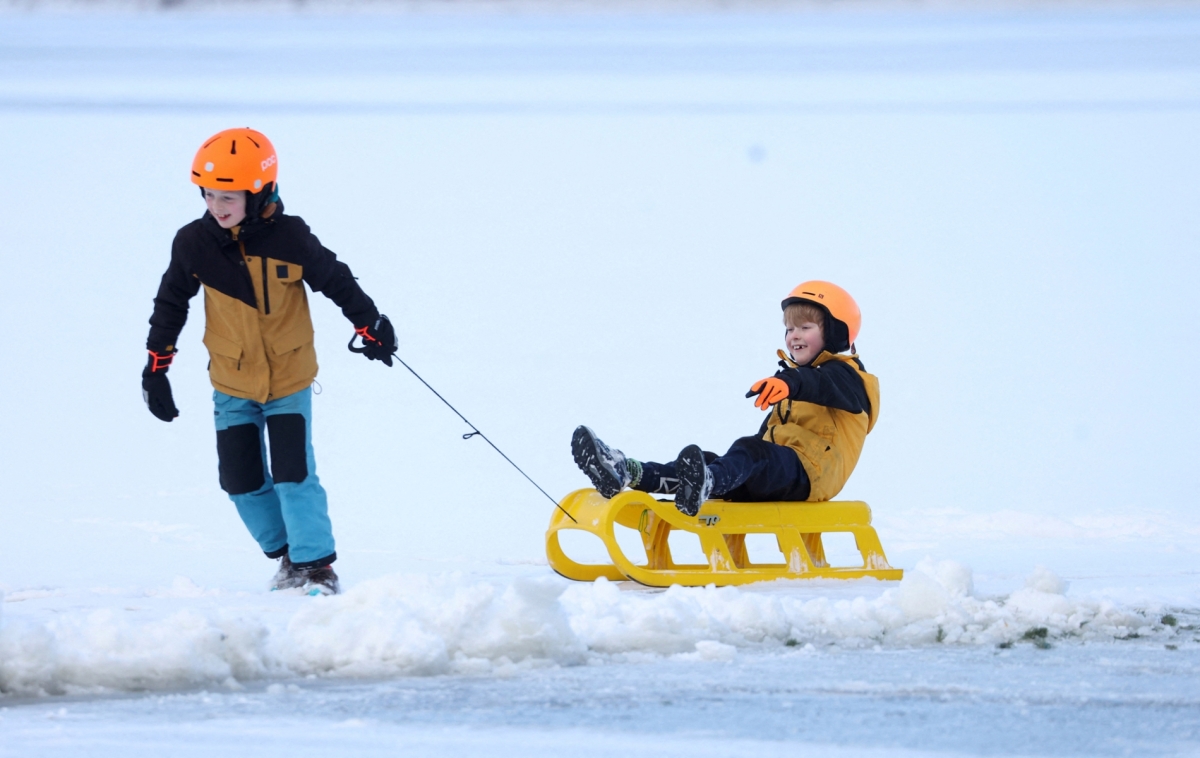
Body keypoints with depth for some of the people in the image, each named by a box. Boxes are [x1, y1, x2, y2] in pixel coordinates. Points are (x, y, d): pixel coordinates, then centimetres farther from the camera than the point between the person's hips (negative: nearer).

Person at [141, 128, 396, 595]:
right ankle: (285, 554, 22)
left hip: (289, 377, -3)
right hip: (232, 384, 3)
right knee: (242, 480, 2)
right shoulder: (194, 244, -10)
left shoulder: (290, 238, -17)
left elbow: (336, 281, -3)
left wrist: (369, 325, 1)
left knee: (293, 473, -11)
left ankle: (316, 565, -2)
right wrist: (157, 364, 7)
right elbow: (171, 303, 4)